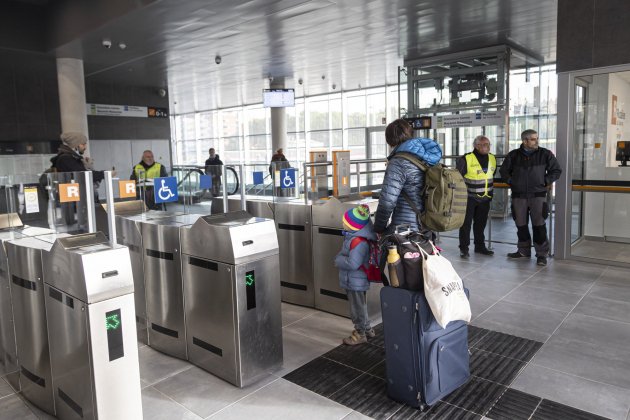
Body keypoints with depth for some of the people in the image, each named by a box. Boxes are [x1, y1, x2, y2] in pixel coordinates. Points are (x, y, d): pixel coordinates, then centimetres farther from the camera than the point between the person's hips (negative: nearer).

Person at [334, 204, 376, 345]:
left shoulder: (358, 241, -28)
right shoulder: (351, 236, 3)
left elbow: (353, 263, -33)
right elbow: (343, 253, 15)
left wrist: (338, 260, -20)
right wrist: (339, 258, -4)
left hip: (356, 282, -10)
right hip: (352, 280, 10)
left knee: (357, 307, 7)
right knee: (360, 306, 24)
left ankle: (360, 334, 24)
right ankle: (367, 329, 40)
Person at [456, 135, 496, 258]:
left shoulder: (492, 158, 5)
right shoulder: (466, 159, -15)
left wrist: (490, 192, 18)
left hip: (485, 198, 6)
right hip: (469, 197, -6)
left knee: (481, 223, 15)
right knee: (466, 223, -1)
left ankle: (480, 246, 27)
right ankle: (463, 248, 7)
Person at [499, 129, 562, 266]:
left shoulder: (545, 154, 0)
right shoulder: (513, 155, 4)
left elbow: (556, 170, 8)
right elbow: (503, 171, 17)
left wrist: (545, 182, -2)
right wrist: (511, 181, 6)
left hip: (538, 195, -2)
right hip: (519, 196, 2)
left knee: (539, 225, -4)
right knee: (521, 225, 10)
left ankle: (542, 254, 5)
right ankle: (524, 251, 24)